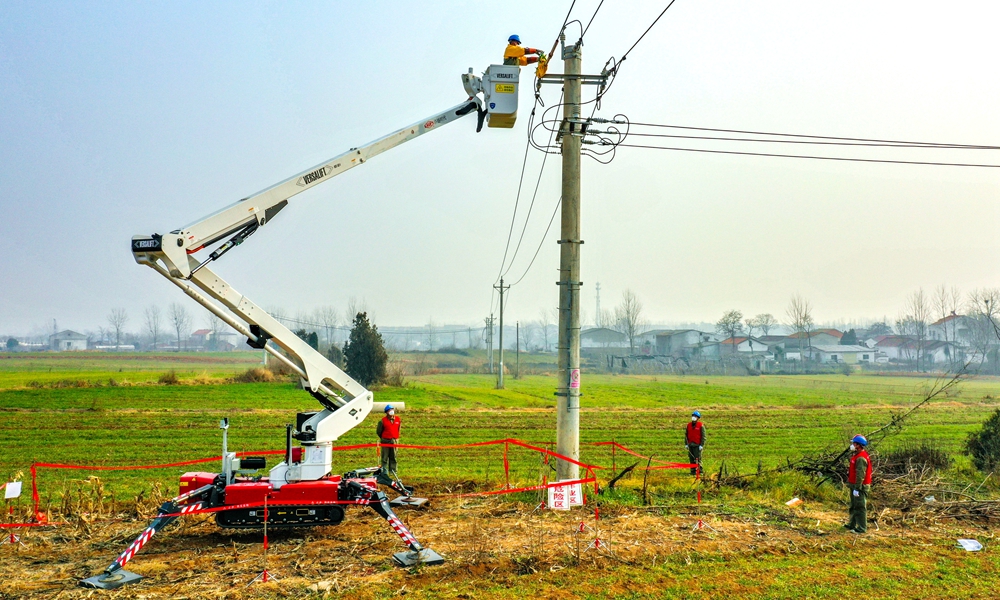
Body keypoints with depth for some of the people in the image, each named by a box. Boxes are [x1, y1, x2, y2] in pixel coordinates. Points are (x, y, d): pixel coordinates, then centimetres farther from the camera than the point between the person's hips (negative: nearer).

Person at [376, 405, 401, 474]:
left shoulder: (397, 419, 4)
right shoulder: (383, 421, -8)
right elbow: (378, 431, 2)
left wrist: (396, 438, 13)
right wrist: (383, 438, 10)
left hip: (395, 440, 3)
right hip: (385, 441, -3)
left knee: (393, 457, 9)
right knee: (385, 457, 1)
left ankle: (393, 470, 18)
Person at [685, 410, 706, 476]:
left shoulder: (701, 426, -4)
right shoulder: (689, 425, 10)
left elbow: (703, 436, -5)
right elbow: (686, 435, 16)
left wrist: (701, 445, -11)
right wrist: (686, 444, 10)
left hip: (697, 445, -5)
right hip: (690, 445, 5)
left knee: (698, 458, -6)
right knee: (691, 458, 6)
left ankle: (699, 471, 2)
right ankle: (693, 471, 13)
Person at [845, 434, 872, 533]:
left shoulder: (861, 458, -21)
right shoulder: (857, 455, 13)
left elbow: (860, 475, -24)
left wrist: (857, 488, -24)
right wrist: (852, 486, 23)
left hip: (860, 487, -11)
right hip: (855, 486, 11)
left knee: (860, 507, -3)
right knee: (854, 506, 19)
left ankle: (862, 528, 3)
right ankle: (852, 525, 30)